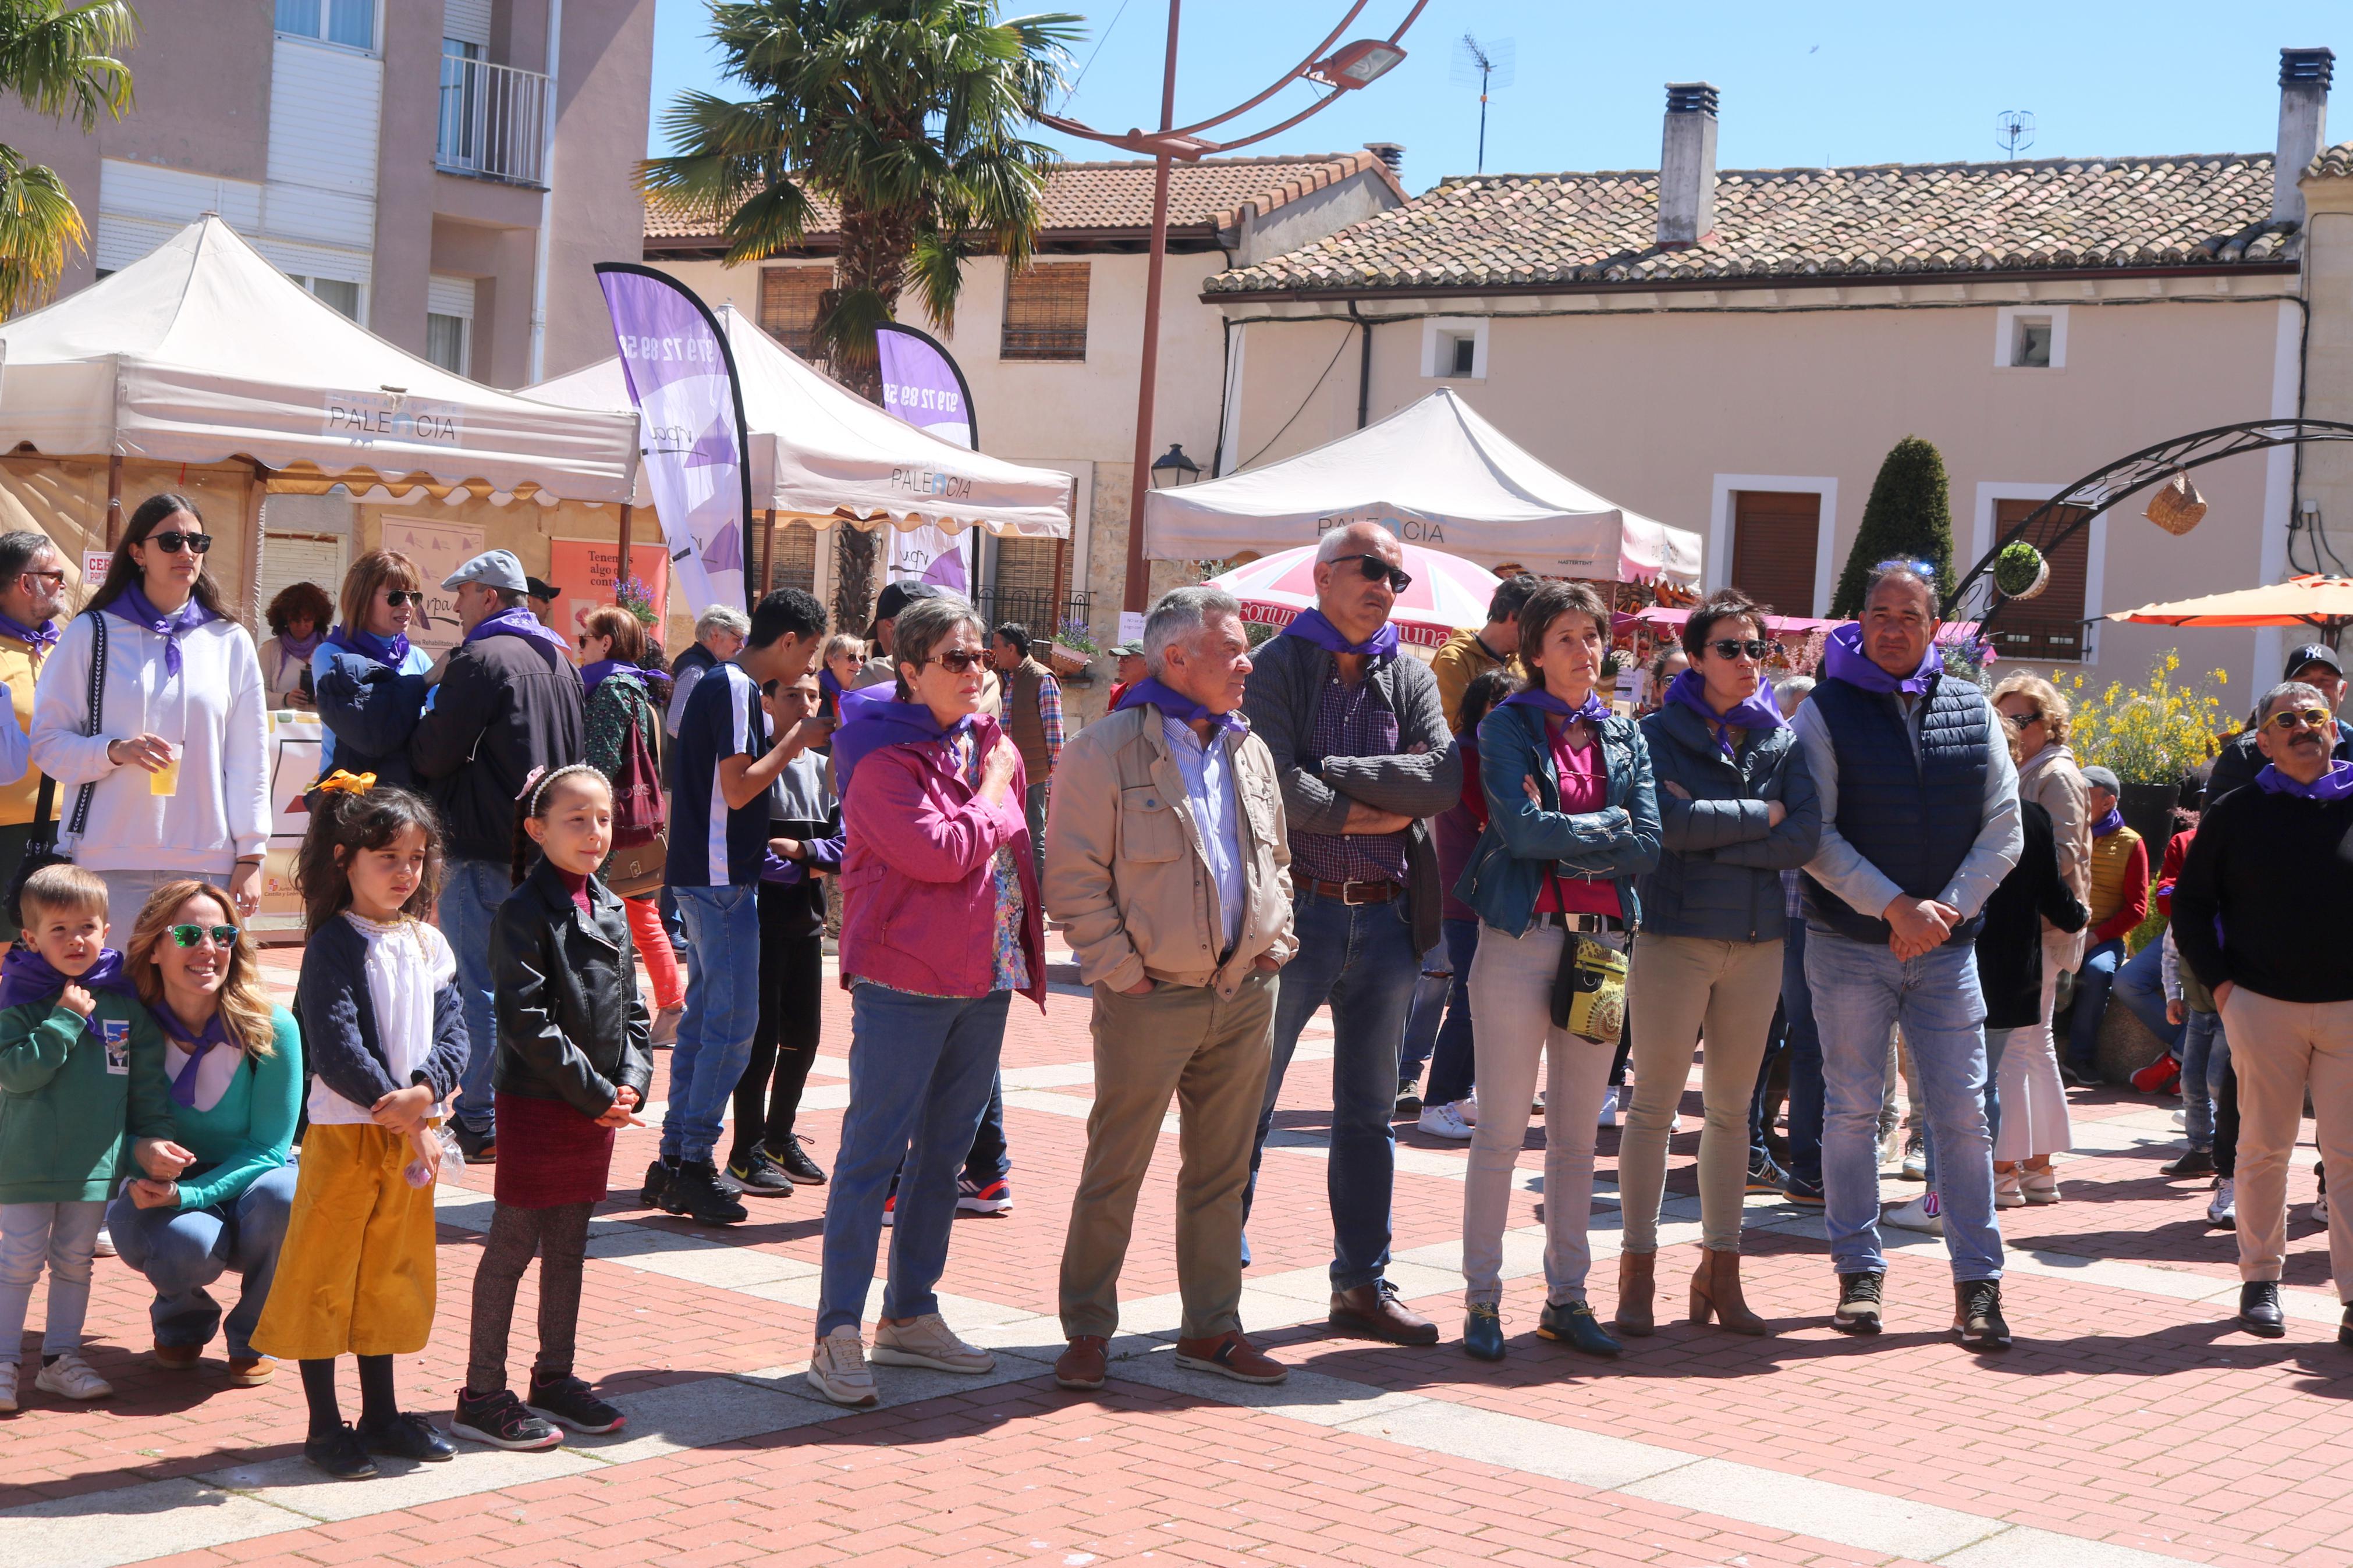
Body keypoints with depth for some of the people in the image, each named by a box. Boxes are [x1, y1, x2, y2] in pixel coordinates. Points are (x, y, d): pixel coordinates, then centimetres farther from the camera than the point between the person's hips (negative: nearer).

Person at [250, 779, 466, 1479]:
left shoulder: (430, 945, 9)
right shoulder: (334, 945, -9)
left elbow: (454, 1030, 2)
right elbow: (334, 1043, -18)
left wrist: (424, 1090, -16)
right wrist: (387, 1100, -20)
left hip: (413, 1130, 6)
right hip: (344, 1128, -6)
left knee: (394, 1275, 15)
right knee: (324, 1275, 2)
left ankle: (381, 1414, 27)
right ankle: (325, 1427, 10)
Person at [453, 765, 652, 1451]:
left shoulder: (610, 910, 11)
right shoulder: (525, 911, -12)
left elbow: (631, 1008, 15)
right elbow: (527, 1020, -18)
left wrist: (632, 1082, -1)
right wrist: (594, 1092, -16)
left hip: (599, 1106, 7)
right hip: (535, 1104, -7)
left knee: (569, 1247, 15)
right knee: (512, 1247, -1)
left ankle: (554, 1379, 26)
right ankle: (481, 1395, 7)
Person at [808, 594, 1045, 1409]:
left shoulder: (989, 743, 12)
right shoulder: (881, 757, -11)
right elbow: (937, 852, -22)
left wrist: (1023, 951, 12)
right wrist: (993, 792, -8)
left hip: (985, 979, 8)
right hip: (905, 981, -8)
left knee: (944, 1152, 14)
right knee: (872, 1152, -5)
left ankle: (909, 1316, 24)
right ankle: (838, 1335, -2)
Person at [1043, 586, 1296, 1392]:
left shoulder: (1249, 752, 13)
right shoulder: (1107, 749, -8)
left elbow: (1276, 861, 23)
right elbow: (1073, 877, -10)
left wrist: (1273, 945, 10)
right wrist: (1120, 969, -12)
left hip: (1245, 995, 6)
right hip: (1151, 999, -6)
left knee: (1221, 1171, 12)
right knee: (1114, 1172, 1)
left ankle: (1211, 1329, 22)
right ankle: (1087, 1332, 12)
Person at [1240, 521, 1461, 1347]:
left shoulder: (1412, 677, 10)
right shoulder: (1274, 667, -4)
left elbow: (1442, 776, -7)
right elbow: (1278, 789, -18)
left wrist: (1331, 770, -13)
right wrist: (1379, 812, -9)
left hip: (1385, 916, 5)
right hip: (1293, 912, -5)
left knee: (1369, 1113, 12)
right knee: (1247, 1104, 1)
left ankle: (1362, 1284, 22)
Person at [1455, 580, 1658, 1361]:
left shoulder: (1625, 735, 13)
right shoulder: (1508, 727, 1)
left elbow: (1649, 846, 0)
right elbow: (1521, 829, -15)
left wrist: (1559, 837, -9)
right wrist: (1607, 824, -4)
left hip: (1601, 944, 4)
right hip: (1521, 938, -4)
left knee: (1577, 1134, 9)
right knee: (1502, 1129, -1)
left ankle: (1567, 1295, 17)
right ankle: (1482, 1300, 6)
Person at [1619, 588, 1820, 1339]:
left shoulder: (1781, 741, 8)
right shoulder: (1660, 733, -2)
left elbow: (1805, 838, -6)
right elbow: (1667, 823, -18)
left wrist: (1708, 835, -12)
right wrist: (1760, 815, -9)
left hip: (1757, 940, 4)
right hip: (1674, 937, -4)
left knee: (1732, 1108, 9)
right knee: (1654, 1104, -1)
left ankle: (1720, 1270, 16)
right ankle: (1638, 1270, 5)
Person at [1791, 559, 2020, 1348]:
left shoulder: (1970, 711, 8)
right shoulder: (1826, 711, -2)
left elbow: (2004, 826, 6)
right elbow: (1814, 837, -8)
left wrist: (1948, 908, -7)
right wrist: (1895, 907, -15)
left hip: (1946, 948, 2)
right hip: (1849, 944, -2)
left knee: (1963, 1112, 1)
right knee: (1853, 1109, 4)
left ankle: (1978, 1282, 7)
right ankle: (1860, 1274, 14)